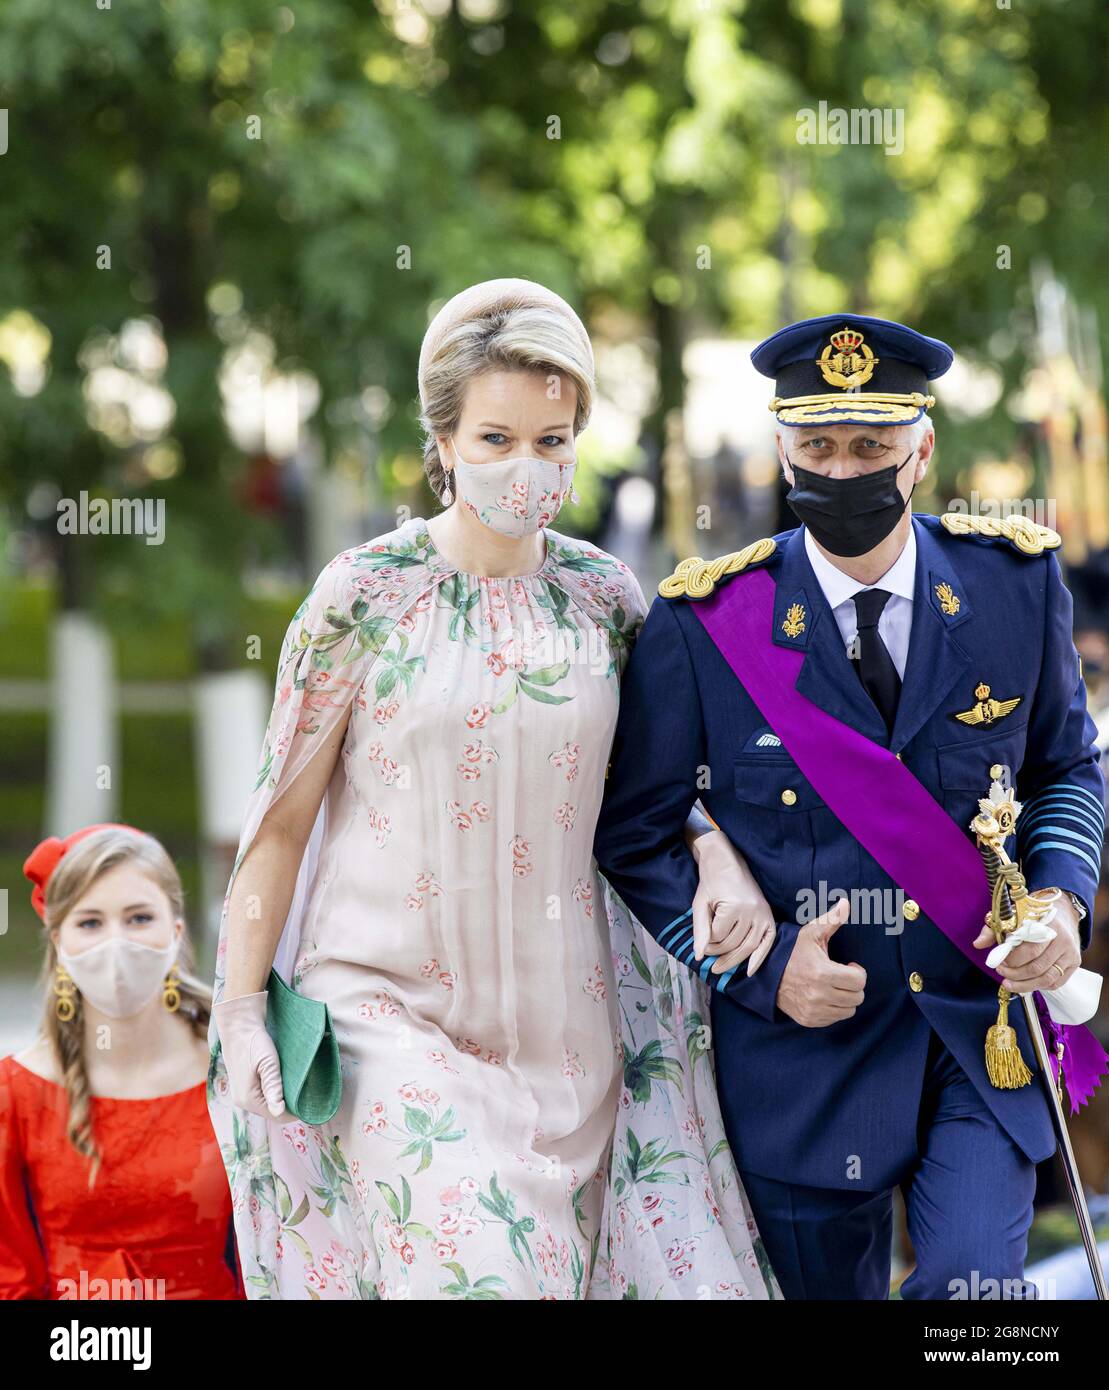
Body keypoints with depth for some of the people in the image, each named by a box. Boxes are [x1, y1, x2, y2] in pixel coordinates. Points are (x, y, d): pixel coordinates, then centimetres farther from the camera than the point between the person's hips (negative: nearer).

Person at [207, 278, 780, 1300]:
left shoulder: (605, 596, 5)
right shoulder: (365, 594, -5)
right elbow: (282, 813, 0)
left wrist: (722, 860, -5)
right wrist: (241, 1007, -3)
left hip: (564, 1015, 4)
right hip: (393, 1009, -4)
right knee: (469, 1266, -17)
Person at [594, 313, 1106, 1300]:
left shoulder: (1015, 584, -1)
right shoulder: (705, 624, -7)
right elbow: (636, 835, 0)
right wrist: (759, 969, -13)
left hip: (985, 1032, 1)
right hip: (807, 1043, -1)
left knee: (975, 1283, -17)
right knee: (826, 1287, 13)